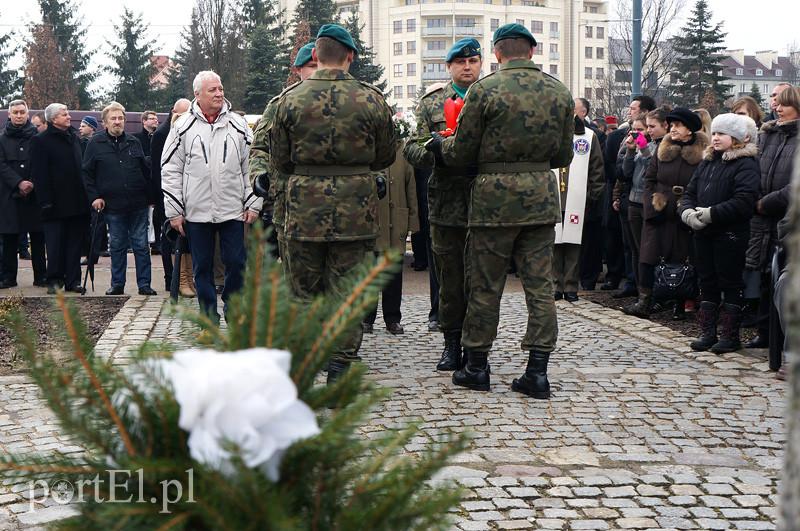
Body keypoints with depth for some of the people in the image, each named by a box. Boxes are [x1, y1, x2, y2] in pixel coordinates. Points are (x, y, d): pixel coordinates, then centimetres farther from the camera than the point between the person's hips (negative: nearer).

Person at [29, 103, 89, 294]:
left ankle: (73, 280, 12)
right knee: (55, 243, -1)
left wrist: (87, 196, 10)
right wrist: (45, 202, -16)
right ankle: (54, 280, 8)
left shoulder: (74, 138, 15)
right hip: (56, 204, -5)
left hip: (77, 202, 5)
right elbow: (39, 175, -8)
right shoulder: (40, 141, -3)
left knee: (75, 242, 7)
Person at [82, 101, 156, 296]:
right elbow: (87, 173, 4)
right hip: (113, 205, -1)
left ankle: (144, 284, 9)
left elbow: (146, 169, 14)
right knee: (117, 246, 8)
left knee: (141, 245, 3)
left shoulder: (134, 142, 9)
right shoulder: (96, 143, 2)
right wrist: (94, 196, -4)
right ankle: (117, 284, 17)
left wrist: (150, 196, 10)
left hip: (138, 203, 1)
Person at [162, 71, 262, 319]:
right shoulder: (183, 127, 2)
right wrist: (174, 210, -2)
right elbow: (170, 171, 3)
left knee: (236, 262, 2)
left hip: (233, 209, 1)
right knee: (202, 266, 7)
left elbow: (251, 166, 7)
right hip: (196, 212, 0)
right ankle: (209, 315, 17)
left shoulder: (238, 125, 6)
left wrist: (253, 204, 1)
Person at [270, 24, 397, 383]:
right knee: (346, 293, 6)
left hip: (304, 209, 1)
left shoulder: (291, 99, -2)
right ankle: (341, 369, 7)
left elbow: (279, 161, 4)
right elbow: (386, 157, 7)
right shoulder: (371, 99, -4)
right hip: (355, 211, -1)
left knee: (304, 292, 12)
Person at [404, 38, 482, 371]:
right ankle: (451, 344, 16)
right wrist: (432, 151, -15)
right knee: (449, 280, 6)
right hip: (445, 203, 1)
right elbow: (412, 147, 6)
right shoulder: (431, 103, 10)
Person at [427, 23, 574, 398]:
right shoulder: (559, 92, 7)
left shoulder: (484, 89, -7)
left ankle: (477, 366, 16)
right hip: (541, 196, 4)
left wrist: (438, 145, 17)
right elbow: (563, 156, 12)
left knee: (485, 285, 6)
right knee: (539, 285, 6)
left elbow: (461, 152, -3)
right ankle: (537, 372, 6)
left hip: (495, 197, -4)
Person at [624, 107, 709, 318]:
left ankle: (679, 306, 14)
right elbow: (649, 180, 10)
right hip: (658, 214, 3)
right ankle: (644, 302, 4)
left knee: (681, 259, 3)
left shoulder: (702, 153, -4)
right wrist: (651, 205, -2)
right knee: (648, 257, -1)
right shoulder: (662, 150, 9)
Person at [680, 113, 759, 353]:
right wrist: (687, 211, -7)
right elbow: (690, 192, 14)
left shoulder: (746, 165, -9)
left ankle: (730, 335, 8)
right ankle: (707, 333, 19)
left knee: (731, 284, 1)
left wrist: (711, 213, -21)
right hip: (703, 233, 7)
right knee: (707, 283, 11)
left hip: (730, 235, -7)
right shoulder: (707, 162, 15)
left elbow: (743, 201, -21)